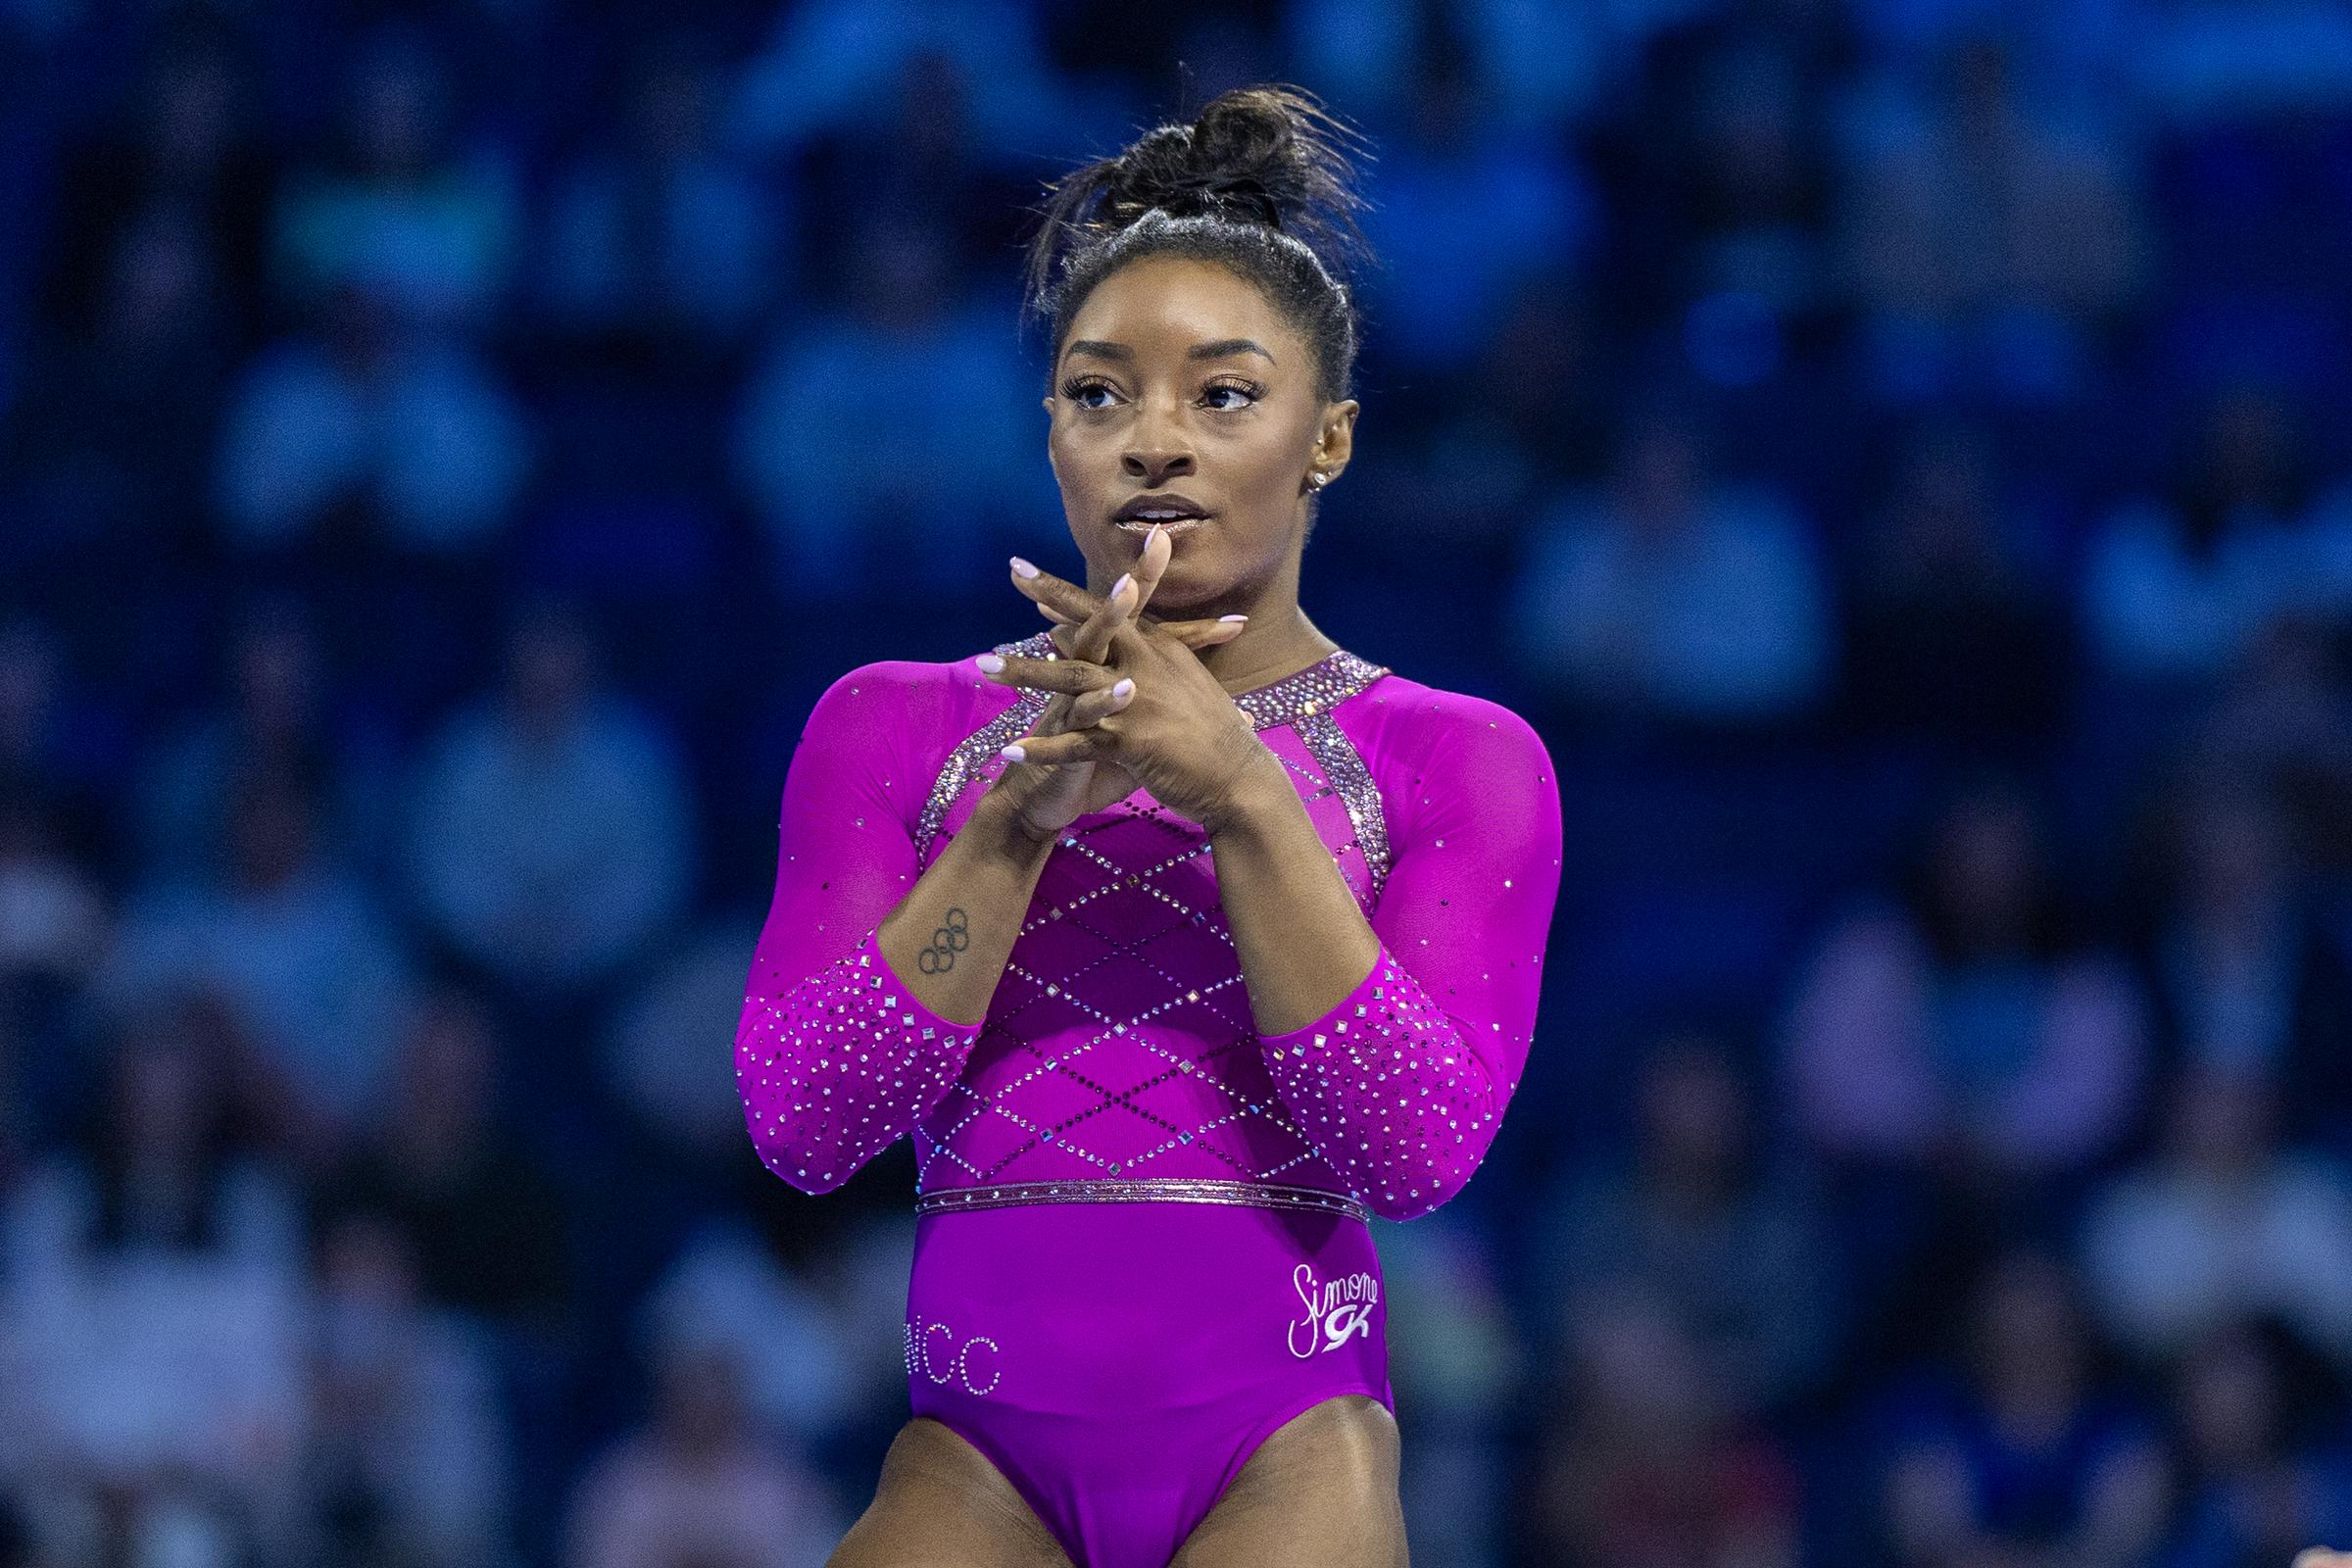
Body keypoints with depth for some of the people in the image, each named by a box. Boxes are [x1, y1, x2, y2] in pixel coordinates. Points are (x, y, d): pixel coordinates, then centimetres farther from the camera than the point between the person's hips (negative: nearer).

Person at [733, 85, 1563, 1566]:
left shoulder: (1458, 760, 7)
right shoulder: (894, 727, 11)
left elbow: (1416, 1149, -7)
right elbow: (804, 1123, -1)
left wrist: (1240, 793, -15)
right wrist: (1026, 808, -12)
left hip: (1282, 1443, -1)